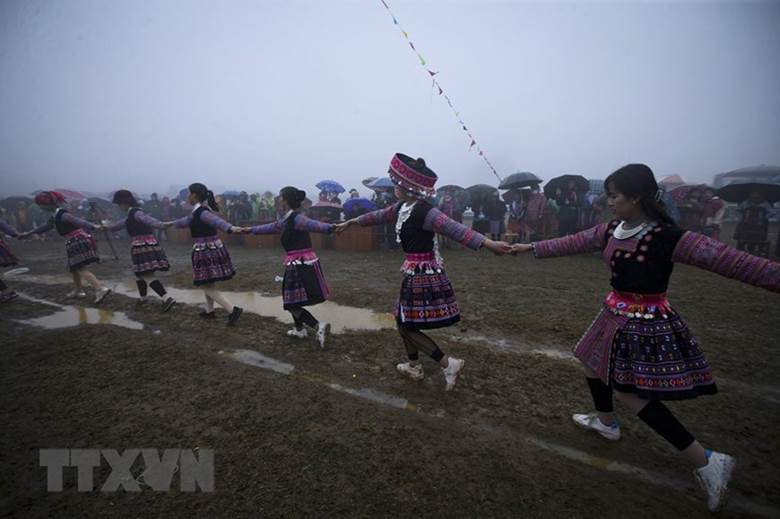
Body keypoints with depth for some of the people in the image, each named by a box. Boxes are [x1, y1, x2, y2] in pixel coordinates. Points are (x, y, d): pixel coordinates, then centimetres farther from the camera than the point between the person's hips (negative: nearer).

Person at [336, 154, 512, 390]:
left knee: (407, 326, -1)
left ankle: (449, 364, 7)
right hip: (414, 273, 9)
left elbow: (454, 229, -32)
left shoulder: (423, 211, -20)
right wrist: (351, 222, 35)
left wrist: (488, 243, -43)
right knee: (403, 320, 19)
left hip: (423, 274, -9)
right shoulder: (402, 208, 7)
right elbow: (379, 216, 22)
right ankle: (414, 367, 36)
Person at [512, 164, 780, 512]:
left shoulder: (668, 237, -21)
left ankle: (707, 461, 13)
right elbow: (572, 243, 9)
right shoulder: (611, 231, -1)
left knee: (628, 390, -3)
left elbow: (729, 260, -23)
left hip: (645, 323, -8)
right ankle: (605, 422, 46)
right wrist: (533, 248, 14)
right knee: (594, 365, 20)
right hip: (617, 315, 8)